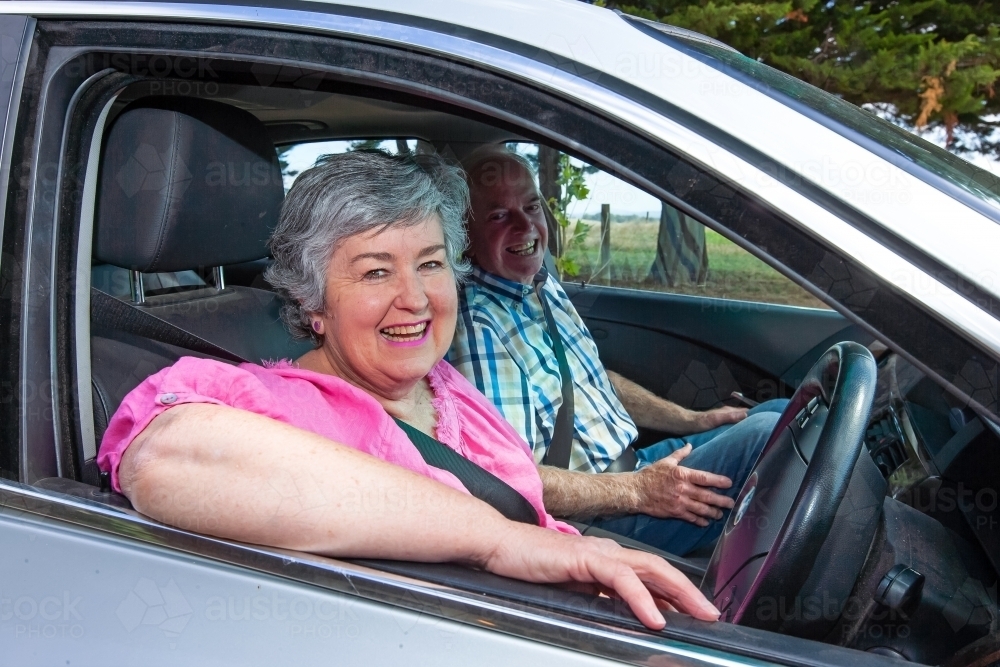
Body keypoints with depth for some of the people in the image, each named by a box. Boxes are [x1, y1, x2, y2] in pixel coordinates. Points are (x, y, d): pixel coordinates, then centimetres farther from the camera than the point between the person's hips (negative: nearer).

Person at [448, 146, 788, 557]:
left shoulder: (546, 289, 9)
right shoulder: (477, 325, -22)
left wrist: (694, 420, 11)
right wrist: (636, 492, -23)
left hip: (635, 465, 10)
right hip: (597, 519, -10)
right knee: (765, 433, -19)